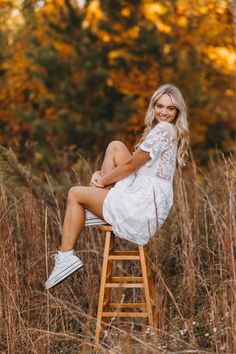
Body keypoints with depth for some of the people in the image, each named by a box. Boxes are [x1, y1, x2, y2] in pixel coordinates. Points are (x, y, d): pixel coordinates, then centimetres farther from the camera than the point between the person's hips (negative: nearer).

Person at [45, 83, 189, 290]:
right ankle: (100, 210, 9)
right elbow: (135, 164, 20)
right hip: (151, 204, 9)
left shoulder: (163, 129, -12)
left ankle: (66, 256, 6)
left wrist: (102, 181, 2)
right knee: (116, 147, 11)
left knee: (75, 194, 7)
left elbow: (131, 165, -12)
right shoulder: (172, 133, 19)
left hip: (143, 208, -9)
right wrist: (102, 176, 7)